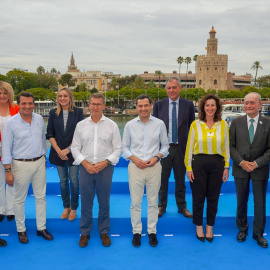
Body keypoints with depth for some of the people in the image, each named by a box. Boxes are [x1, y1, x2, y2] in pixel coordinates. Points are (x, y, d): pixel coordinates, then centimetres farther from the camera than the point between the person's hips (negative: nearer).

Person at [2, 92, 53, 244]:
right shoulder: (11, 123, -9)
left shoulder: (39, 119, 2)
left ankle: (41, 228, 23)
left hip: (39, 163, 4)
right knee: (20, 199, 8)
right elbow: (6, 148, -8)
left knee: (41, 196, 10)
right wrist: (8, 171, -10)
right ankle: (21, 230, 23)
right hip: (21, 164, -4)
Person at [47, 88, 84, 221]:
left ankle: (73, 208, 19)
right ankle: (66, 207, 26)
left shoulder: (78, 112, -3)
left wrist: (68, 149, -11)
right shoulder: (53, 113, 3)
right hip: (58, 153, 2)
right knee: (63, 181, 11)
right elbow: (50, 134, 3)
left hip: (73, 152, -2)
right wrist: (59, 151, -8)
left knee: (74, 181, 2)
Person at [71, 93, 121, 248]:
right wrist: (85, 164, -7)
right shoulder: (81, 125, 7)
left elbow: (117, 149, 2)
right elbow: (75, 148, 6)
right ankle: (85, 233, 22)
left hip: (105, 167, -1)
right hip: (86, 167, 1)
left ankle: (104, 232, 23)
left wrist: (105, 162, -11)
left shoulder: (112, 125, 3)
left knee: (104, 202, 7)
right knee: (86, 202, 6)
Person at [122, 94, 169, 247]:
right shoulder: (130, 125, 4)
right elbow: (125, 147, 8)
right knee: (135, 202, 5)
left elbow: (165, 146, 8)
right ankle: (136, 232, 20)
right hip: (135, 167, 0)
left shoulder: (159, 124, 3)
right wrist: (134, 159, -8)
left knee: (153, 202, 8)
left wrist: (156, 157, -9)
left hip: (154, 167, 0)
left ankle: (152, 231, 23)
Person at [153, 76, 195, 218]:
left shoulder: (188, 105, 2)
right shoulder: (158, 104, 2)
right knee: (162, 179, 9)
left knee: (180, 179, 13)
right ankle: (162, 206, 25)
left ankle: (182, 206, 28)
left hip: (181, 148, 0)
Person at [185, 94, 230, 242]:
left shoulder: (223, 124, 3)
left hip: (217, 164, 1)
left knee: (213, 197, 10)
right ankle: (199, 226, 25)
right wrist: (188, 168, -3)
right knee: (198, 197, 6)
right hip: (199, 163, -1)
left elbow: (226, 147, 7)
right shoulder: (195, 124, -1)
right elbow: (189, 147, 0)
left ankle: (210, 227, 28)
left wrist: (227, 167, 3)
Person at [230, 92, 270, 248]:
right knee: (242, 201, 13)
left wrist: (256, 163, -15)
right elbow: (231, 146, -1)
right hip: (240, 169, 1)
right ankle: (242, 229, 32)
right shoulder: (236, 122, -1)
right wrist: (241, 162, -13)